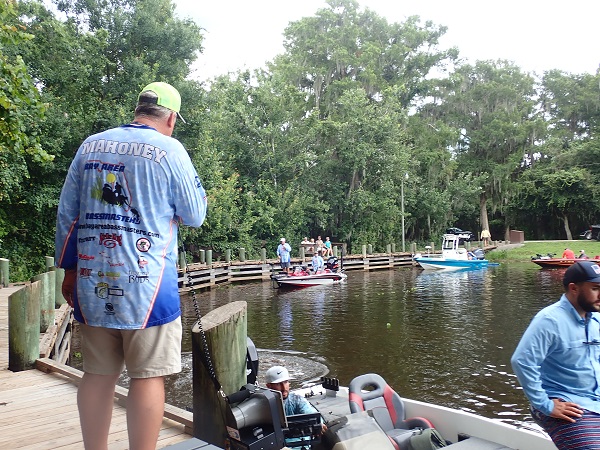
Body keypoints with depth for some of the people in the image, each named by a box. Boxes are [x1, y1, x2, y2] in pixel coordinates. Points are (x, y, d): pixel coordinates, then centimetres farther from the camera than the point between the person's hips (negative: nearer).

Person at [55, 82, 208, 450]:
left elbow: (67, 215, 13)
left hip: (93, 281, 5)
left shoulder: (90, 146, 11)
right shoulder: (169, 149, -4)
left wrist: (69, 269, 20)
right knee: (148, 375, 3)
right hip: (146, 281, -5)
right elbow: (194, 216, 1)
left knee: (98, 374, 13)